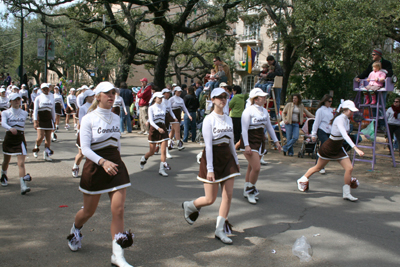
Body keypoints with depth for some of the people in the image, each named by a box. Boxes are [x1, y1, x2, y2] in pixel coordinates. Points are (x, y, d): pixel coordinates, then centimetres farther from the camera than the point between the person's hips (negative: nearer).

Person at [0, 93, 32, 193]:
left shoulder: (24, 113, 5)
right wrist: (11, 129, -36)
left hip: (20, 139, 0)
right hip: (9, 139, 0)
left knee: (21, 163, -13)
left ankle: (23, 186, -21)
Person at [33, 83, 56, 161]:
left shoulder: (51, 98, 11)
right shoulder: (38, 98, 0)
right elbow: (35, 110, -4)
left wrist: (53, 121, 15)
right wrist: (35, 121, -13)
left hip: (48, 119, 3)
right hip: (40, 119, -3)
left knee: (48, 138, 1)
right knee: (40, 137, -14)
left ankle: (46, 154, 9)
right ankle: (36, 148, 14)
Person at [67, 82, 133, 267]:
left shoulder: (116, 118, 7)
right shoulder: (89, 119, -8)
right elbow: (85, 149, -15)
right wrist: (103, 162, -29)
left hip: (116, 166, 4)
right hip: (95, 167, -3)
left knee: (118, 211, -7)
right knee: (89, 211, 12)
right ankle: (75, 231, 47)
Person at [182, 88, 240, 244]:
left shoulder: (228, 119, 9)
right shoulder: (209, 120, -11)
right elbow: (208, 145, -16)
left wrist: (235, 160, 19)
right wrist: (210, 169, -20)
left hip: (227, 158, 6)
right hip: (213, 158, -6)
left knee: (228, 195, 0)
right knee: (210, 199, -1)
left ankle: (220, 230, 9)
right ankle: (188, 206, 30)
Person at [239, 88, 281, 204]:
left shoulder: (264, 111, 9)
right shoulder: (248, 111, -13)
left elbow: (269, 127, 18)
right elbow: (244, 129, -16)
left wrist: (276, 141, 17)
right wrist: (246, 145, -22)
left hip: (260, 141, 7)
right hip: (250, 141, -7)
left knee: (252, 167, 10)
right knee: (256, 167, -13)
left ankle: (247, 191, 21)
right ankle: (250, 190, 6)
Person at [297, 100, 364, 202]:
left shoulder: (347, 120, 0)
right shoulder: (339, 119, -28)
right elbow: (344, 135, -42)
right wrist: (356, 148, -50)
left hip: (338, 149, 7)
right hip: (328, 148, -7)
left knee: (349, 168, -7)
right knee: (318, 167, 12)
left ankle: (346, 193, 3)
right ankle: (302, 180, 36)